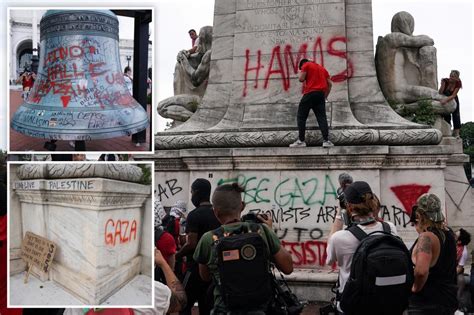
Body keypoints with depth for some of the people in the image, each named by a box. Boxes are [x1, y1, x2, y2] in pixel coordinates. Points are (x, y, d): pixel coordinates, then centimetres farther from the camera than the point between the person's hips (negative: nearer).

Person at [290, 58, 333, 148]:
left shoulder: (306, 65, 6)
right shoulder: (322, 68, 24)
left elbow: (301, 79, -4)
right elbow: (330, 84, 18)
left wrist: (301, 73, 18)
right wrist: (325, 96, 22)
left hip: (310, 93, -5)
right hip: (321, 94, 5)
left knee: (301, 117, 1)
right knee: (322, 117, 3)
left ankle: (301, 140, -5)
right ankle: (326, 140, -8)